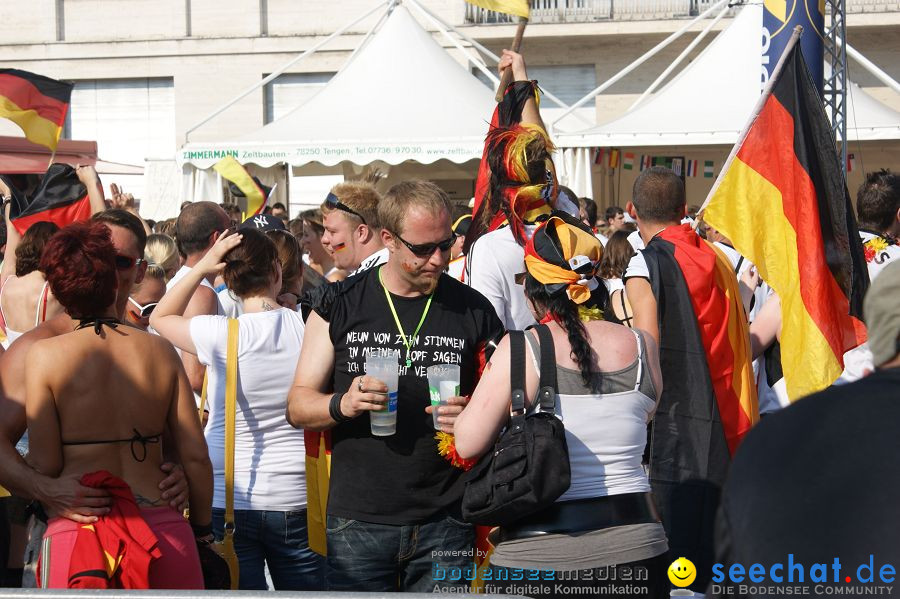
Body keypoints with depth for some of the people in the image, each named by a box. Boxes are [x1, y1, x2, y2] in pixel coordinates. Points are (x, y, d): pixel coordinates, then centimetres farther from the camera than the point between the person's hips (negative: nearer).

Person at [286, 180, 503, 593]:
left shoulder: (473, 310, 5)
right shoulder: (339, 307, 4)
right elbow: (297, 407, 6)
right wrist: (341, 404, -16)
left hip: (446, 525, 0)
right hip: (358, 523, 0)